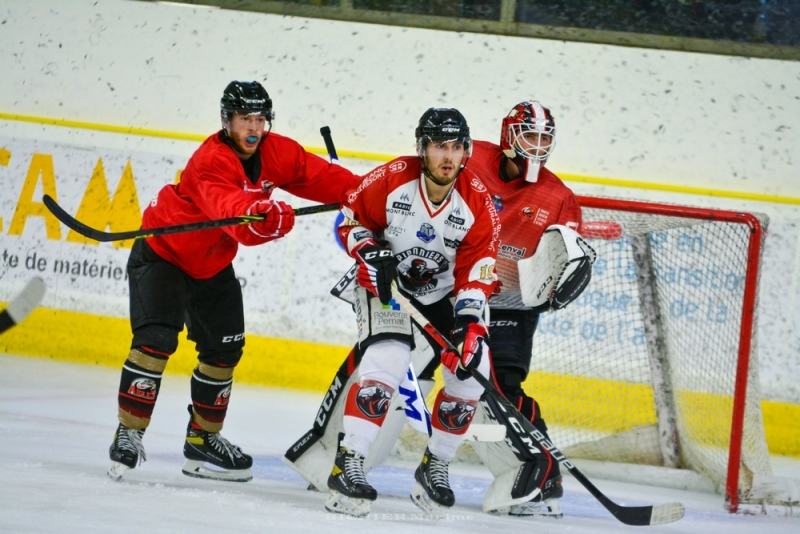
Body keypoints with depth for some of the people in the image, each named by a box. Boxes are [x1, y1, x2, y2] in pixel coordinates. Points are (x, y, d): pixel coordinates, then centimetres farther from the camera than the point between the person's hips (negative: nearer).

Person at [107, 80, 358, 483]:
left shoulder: (278, 153, -9)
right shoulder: (210, 162, -32)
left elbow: (323, 177, -4)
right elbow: (231, 210, -48)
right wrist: (262, 217, -68)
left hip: (212, 264, 8)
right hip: (162, 253, -8)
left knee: (224, 348, 9)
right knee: (156, 338, -20)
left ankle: (202, 441, 23)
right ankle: (128, 435, -14)